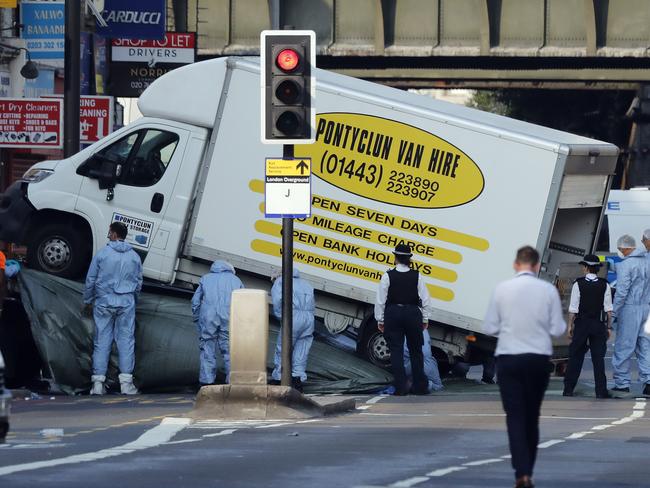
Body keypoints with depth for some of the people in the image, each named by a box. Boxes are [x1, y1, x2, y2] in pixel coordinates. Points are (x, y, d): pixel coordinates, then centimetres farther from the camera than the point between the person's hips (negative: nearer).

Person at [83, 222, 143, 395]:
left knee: (102, 342, 1)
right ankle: (126, 382, -4)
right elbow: (139, 282, 14)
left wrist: (88, 302, 13)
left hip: (104, 302, -1)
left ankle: (98, 383, -1)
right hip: (127, 302, 1)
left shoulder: (102, 254, -2)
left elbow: (91, 280, 2)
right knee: (126, 340, 1)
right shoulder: (134, 257, 6)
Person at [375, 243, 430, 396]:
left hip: (393, 314, -2)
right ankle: (420, 386, 10)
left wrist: (380, 320, 5)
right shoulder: (416, 276, -3)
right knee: (415, 350, 10)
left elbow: (380, 300, -5)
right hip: (413, 314, 2)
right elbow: (425, 299, 0)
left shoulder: (388, 276, -8)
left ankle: (401, 387, -4)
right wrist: (425, 319, 10)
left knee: (396, 350, 2)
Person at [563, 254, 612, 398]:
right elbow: (608, 309, -2)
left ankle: (568, 389, 8)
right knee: (598, 358, 5)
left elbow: (573, 309, -6)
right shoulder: (604, 285, -2)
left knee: (576, 356, 7)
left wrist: (570, 325, 3)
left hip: (581, 323, -1)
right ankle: (601, 391, 2)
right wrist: (608, 327, 6)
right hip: (599, 325, 1)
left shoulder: (578, 284, -7)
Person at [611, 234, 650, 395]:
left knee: (623, 347, 2)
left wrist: (614, 312, -9)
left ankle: (622, 382, 5)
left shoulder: (625, 265, -12)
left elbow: (622, 291, -15)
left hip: (630, 308, -6)